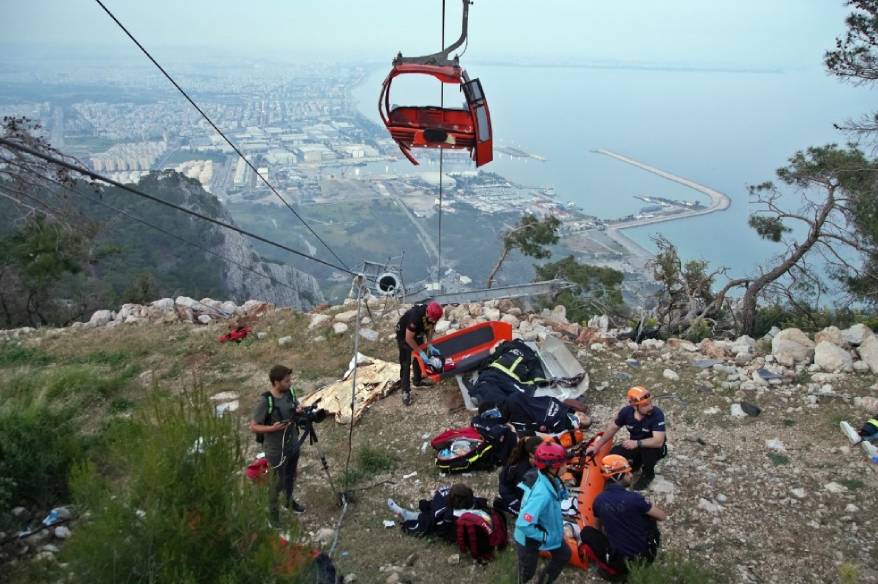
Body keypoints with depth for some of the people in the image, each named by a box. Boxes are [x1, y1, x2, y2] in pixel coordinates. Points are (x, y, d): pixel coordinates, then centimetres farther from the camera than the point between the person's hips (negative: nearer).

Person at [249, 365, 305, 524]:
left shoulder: (290, 392, -8)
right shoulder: (265, 402, -26)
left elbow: (297, 406, 11)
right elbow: (253, 427, -19)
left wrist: (300, 411, -13)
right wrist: (272, 428, -33)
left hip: (293, 445, 6)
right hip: (277, 450, -6)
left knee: (291, 476, 25)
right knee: (277, 483, 11)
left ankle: (289, 501, 50)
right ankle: (273, 511, 33)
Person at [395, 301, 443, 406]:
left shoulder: (433, 315, -23)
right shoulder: (416, 316, -42)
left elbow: (430, 328, -3)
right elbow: (409, 339, -33)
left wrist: (429, 345, -13)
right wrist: (421, 352, -28)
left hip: (418, 332, 6)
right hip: (404, 334, -6)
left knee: (420, 358, 13)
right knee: (406, 363, -7)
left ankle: (417, 381, 33)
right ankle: (406, 391, -3)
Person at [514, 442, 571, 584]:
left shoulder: (550, 479, -16)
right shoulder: (541, 494, -42)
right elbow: (523, 524, -40)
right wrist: (543, 536, -27)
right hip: (529, 539, -8)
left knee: (563, 555, 26)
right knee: (527, 572, 16)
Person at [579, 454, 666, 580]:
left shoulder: (598, 500, -5)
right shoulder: (634, 498, -17)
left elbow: (598, 527, 15)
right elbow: (663, 517, -2)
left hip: (619, 560, 0)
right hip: (645, 556, 0)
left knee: (586, 532, 18)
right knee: (649, 516, 19)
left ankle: (610, 568, 3)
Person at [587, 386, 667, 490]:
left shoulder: (657, 414, -32)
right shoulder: (626, 411, -17)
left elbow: (658, 441, -39)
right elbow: (612, 428, -1)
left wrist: (637, 443, -46)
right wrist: (597, 445, -3)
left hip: (654, 448, -4)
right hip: (635, 445, 4)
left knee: (649, 448, -37)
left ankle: (648, 474, -5)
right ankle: (638, 461, 16)